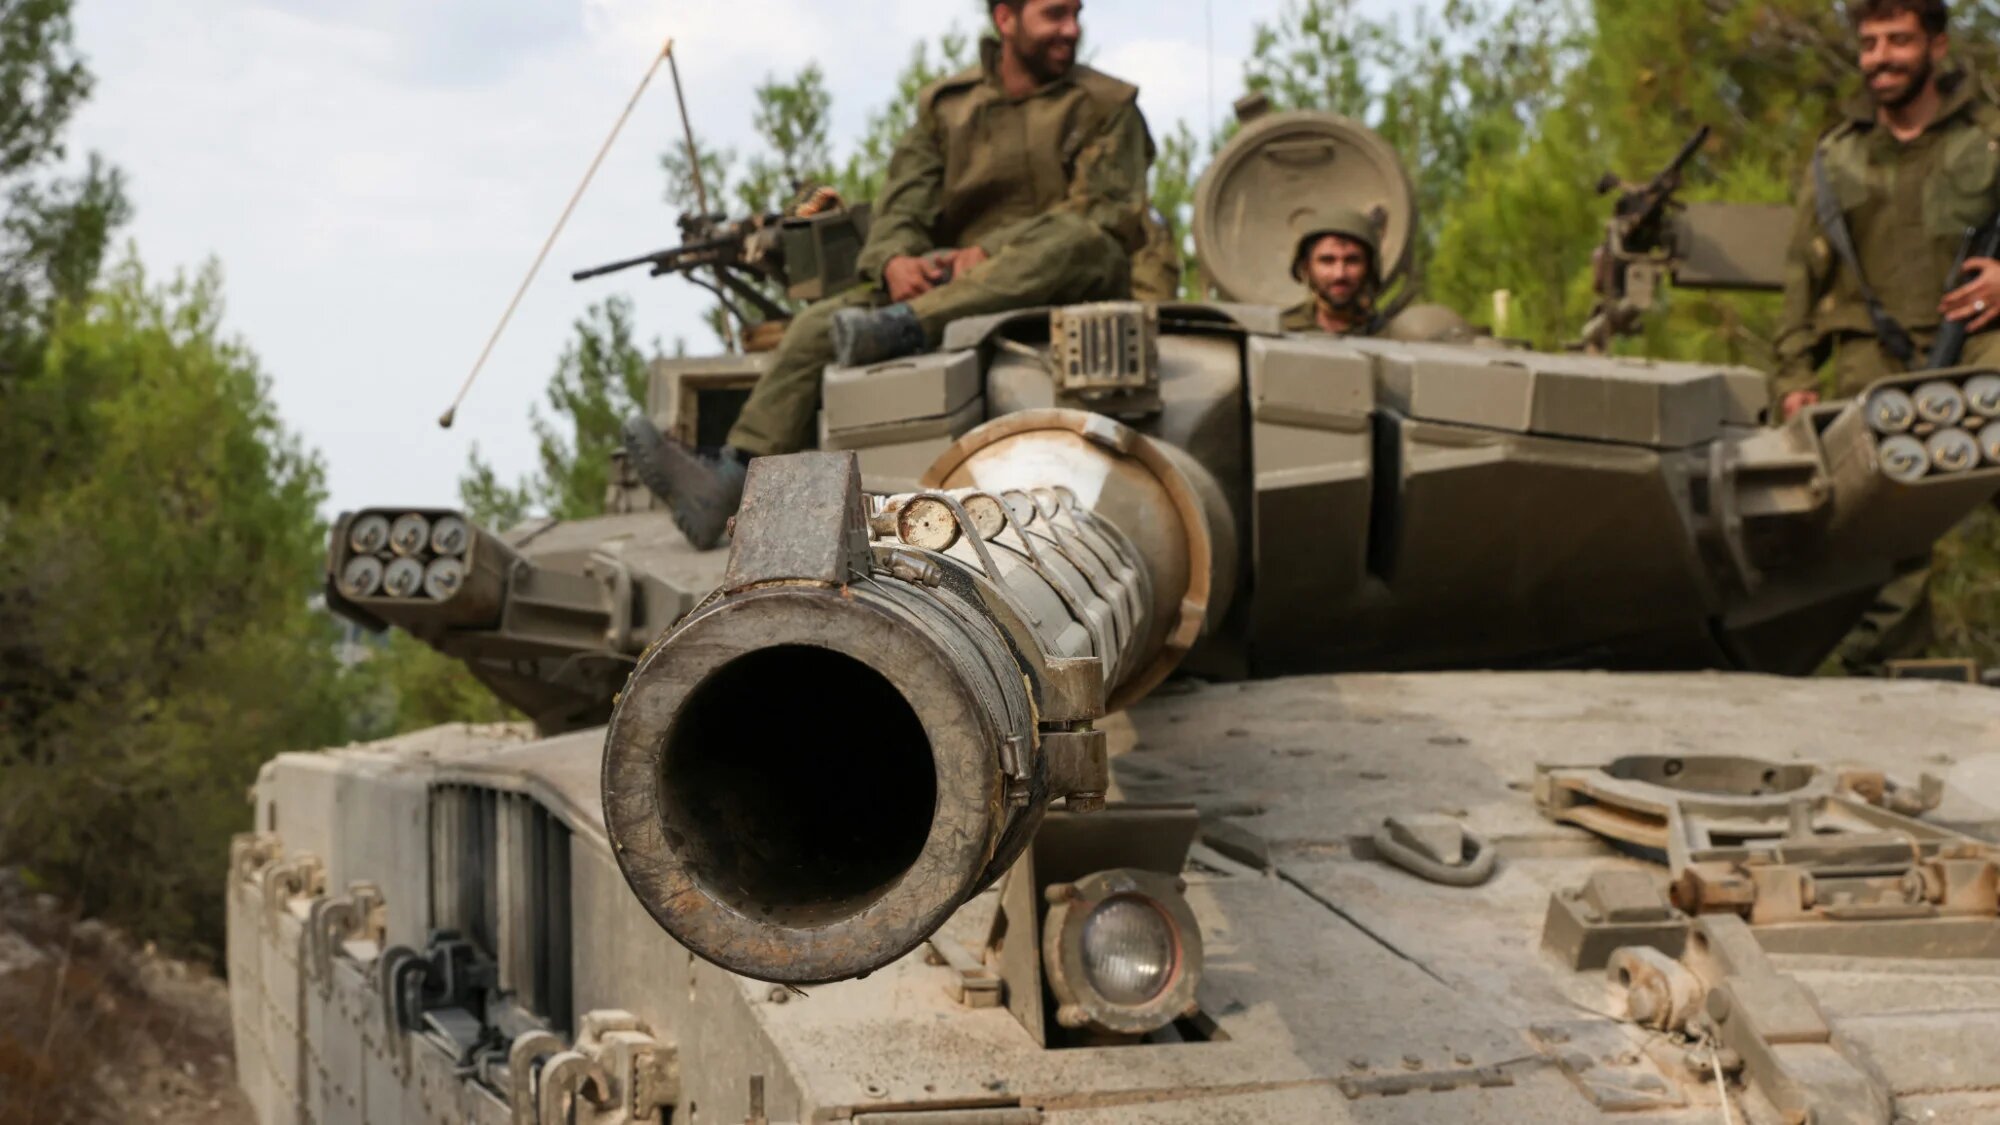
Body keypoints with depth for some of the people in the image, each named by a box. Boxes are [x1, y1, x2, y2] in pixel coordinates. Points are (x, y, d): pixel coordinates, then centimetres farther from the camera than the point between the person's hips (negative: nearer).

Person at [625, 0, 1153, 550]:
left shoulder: (1106, 106, 5)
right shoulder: (945, 106, 15)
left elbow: (1112, 217, -8)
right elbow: (903, 205, 7)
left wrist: (991, 251, -19)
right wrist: (895, 259, -18)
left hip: (1070, 296, -3)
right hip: (947, 286, 3)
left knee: (1076, 238, -36)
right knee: (819, 325, -15)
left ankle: (901, 328, -44)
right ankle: (724, 484, -29)